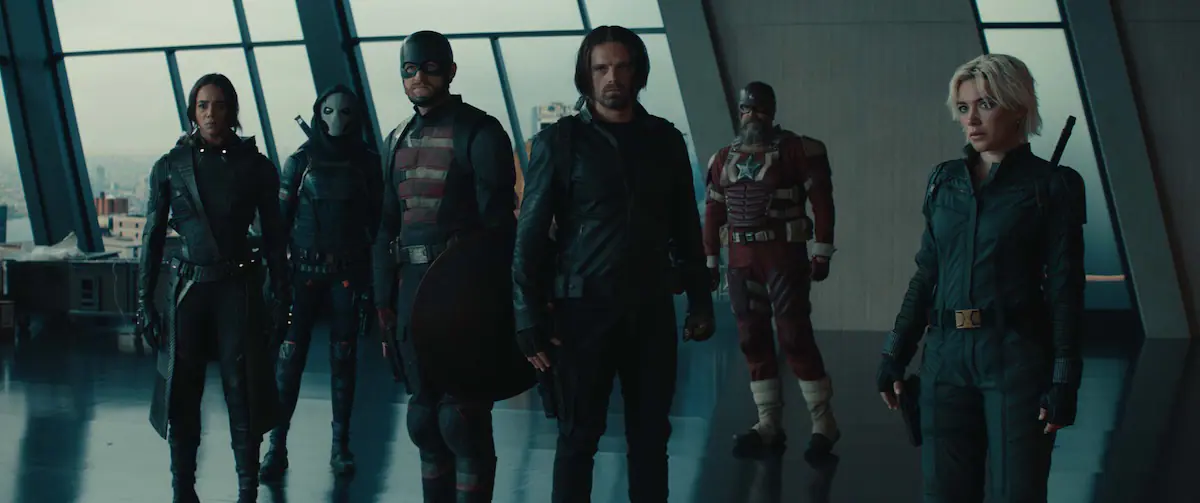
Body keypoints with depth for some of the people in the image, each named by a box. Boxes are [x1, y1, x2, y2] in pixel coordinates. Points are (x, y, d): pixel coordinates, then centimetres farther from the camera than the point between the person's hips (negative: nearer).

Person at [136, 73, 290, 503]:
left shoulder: (255, 166, 3)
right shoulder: (171, 166, 4)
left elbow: (273, 237, 5)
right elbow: (153, 237, 6)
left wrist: (281, 298, 1)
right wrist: (145, 301, 2)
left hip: (239, 288, -1)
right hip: (188, 287, 1)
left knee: (243, 393, -3)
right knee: (181, 392, 3)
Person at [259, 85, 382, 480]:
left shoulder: (366, 161, 4)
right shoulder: (301, 160, 2)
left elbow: (377, 219, 6)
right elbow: (280, 217, 2)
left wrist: (375, 272, -2)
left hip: (349, 271, 1)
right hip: (305, 269, -1)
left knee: (343, 357, 4)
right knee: (290, 355, -5)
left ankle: (341, 445, 11)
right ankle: (277, 445, -3)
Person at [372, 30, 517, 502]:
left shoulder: (479, 132, -7)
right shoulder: (398, 140, 14)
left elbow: (498, 221, -11)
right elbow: (388, 226, 17)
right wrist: (385, 299, 11)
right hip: (412, 287, 7)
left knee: (462, 417, -6)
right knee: (424, 415, 11)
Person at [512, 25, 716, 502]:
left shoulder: (665, 140, 8)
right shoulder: (559, 141, -2)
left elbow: (686, 229, 14)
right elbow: (530, 235, -3)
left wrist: (700, 301, 8)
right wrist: (530, 318, -9)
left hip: (652, 309, 3)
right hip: (584, 308, -3)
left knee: (650, 433, 7)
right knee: (579, 434, 3)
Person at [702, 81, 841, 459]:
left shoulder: (796, 150, -3)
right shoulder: (724, 158, 13)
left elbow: (822, 201, -7)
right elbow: (713, 213, 15)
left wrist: (822, 253, -13)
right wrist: (710, 261, 11)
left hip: (784, 256, -6)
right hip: (741, 260, 6)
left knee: (795, 338, -8)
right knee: (753, 340, 6)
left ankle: (823, 424, 0)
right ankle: (769, 425, 14)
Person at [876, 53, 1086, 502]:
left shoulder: (1051, 186, -2)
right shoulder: (944, 180, 11)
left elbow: (1065, 289, -4)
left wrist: (1064, 381, -10)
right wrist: (894, 355, 10)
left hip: (1017, 358, -4)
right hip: (946, 355, 4)